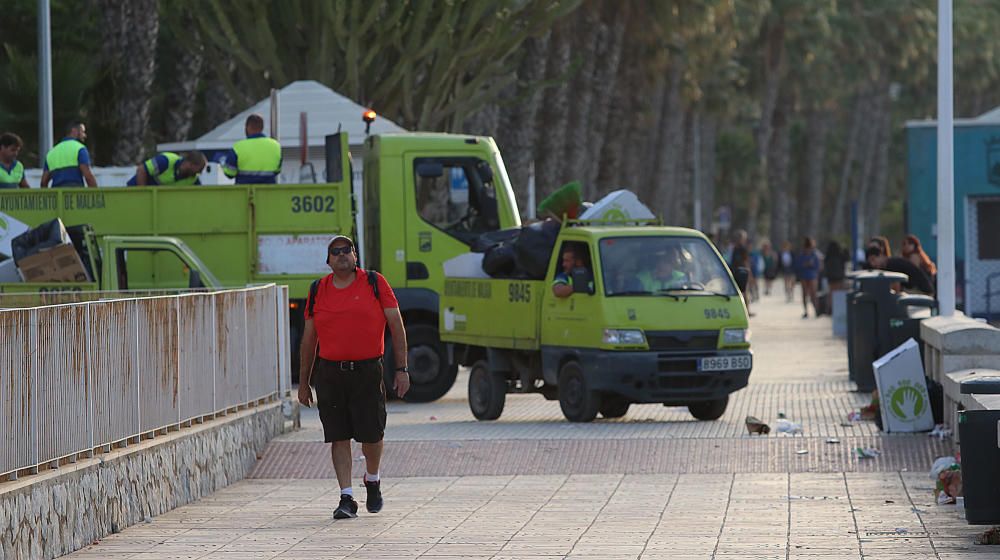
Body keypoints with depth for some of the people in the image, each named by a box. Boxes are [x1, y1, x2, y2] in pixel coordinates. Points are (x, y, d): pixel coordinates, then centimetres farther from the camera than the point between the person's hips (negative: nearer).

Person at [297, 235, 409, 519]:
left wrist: (402, 369, -4)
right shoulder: (318, 290, 8)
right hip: (329, 373, 2)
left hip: (367, 371, -2)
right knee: (339, 437, -1)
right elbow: (309, 338, 14)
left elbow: (396, 326, 2)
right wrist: (303, 382, 13)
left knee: (372, 435, 2)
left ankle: (373, 481, 31)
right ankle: (346, 498, 2)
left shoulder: (375, 283, 1)